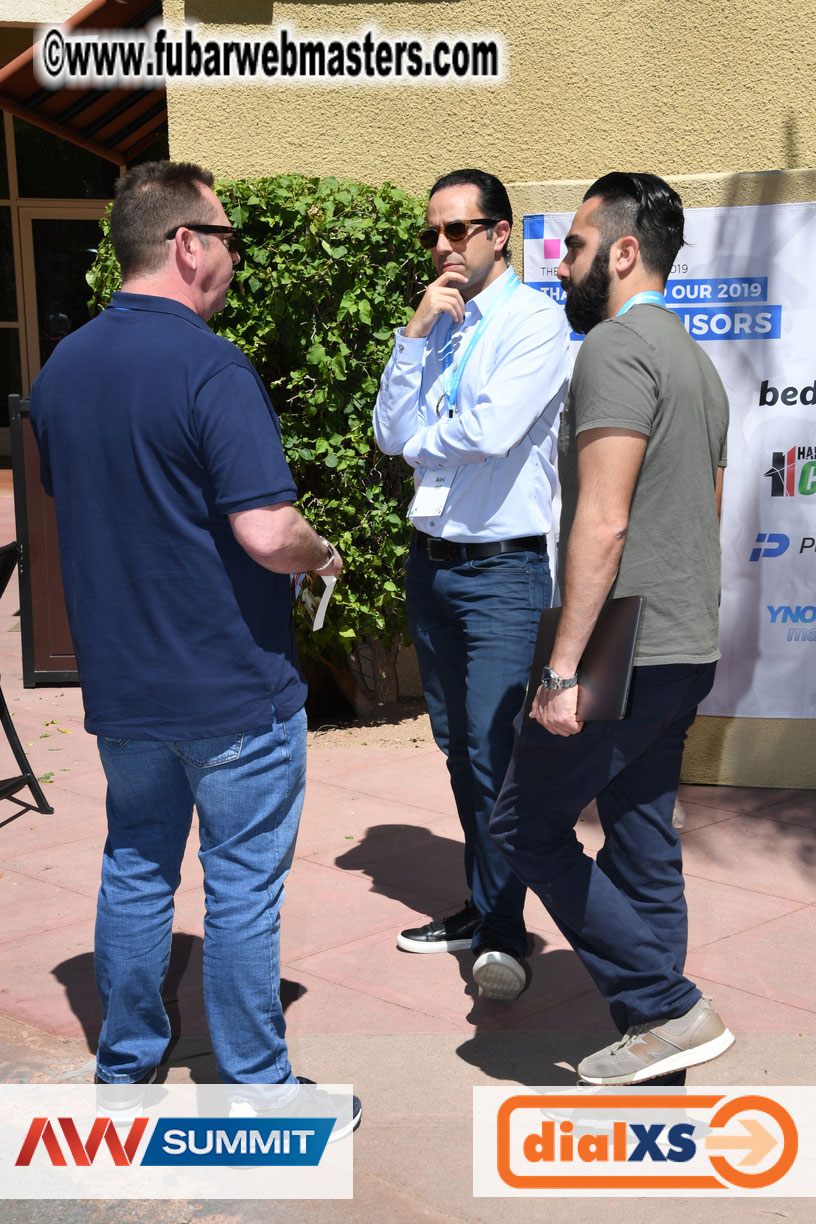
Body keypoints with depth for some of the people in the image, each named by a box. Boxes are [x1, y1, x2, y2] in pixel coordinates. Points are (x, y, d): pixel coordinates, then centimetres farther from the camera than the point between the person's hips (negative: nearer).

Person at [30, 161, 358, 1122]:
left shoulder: (60, 369, 6)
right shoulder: (208, 367, -19)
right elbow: (266, 532, -25)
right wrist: (320, 556, -5)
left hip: (120, 682, 7)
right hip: (231, 687, -7)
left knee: (135, 870, 19)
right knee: (242, 889, 6)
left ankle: (125, 1067, 32)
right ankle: (255, 1090, 19)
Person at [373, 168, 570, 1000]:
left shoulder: (535, 321, -8)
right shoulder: (434, 327, 12)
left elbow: (493, 430, -21)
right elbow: (390, 435, 3)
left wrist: (422, 437, -3)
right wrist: (416, 336, -5)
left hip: (501, 568, -7)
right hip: (430, 560, 7)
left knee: (493, 751, -11)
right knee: (458, 749, 13)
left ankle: (503, 935, -1)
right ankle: (481, 908, 26)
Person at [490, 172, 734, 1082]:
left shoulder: (615, 346, -12)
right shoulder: (695, 358, 19)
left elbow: (602, 523, -21)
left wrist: (564, 666, -20)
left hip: (625, 654, -9)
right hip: (685, 652, 9)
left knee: (526, 824, 2)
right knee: (642, 845, 13)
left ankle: (668, 1007, 4)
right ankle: (656, 1045, 20)